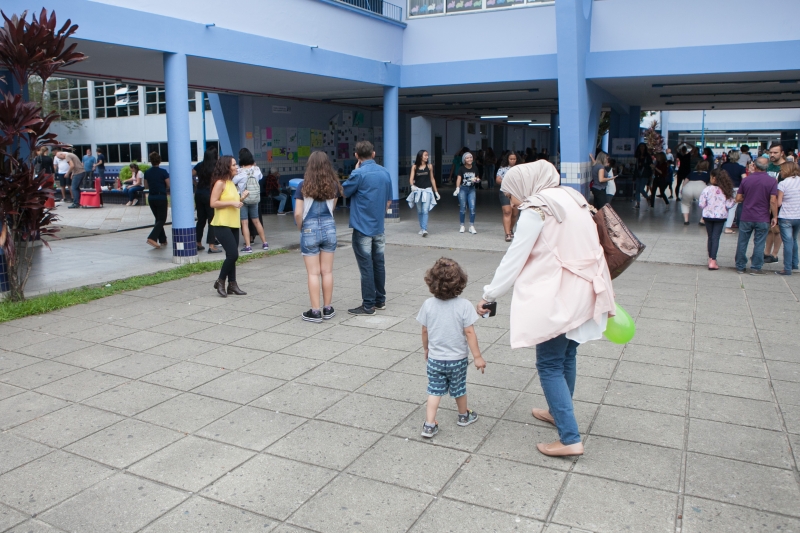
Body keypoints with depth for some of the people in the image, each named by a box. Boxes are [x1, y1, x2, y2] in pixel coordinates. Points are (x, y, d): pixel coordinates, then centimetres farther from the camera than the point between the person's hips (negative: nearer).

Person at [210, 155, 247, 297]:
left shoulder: (231, 183, 15)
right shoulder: (220, 183, -11)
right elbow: (213, 203, -17)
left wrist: (241, 198, 8)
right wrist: (232, 202, -20)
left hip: (233, 224, 9)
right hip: (222, 225, -9)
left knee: (232, 255, 8)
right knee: (233, 254, -13)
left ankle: (232, 284, 14)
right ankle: (220, 281, 3)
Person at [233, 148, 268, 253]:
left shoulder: (240, 171, -17)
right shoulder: (256, 169, -4)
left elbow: (232, 182, -9)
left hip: (243, 199, -5)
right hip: (255, 199, 5)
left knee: (245, 223, -1)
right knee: (256, 221, 17)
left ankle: (248, 246, -5)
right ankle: (265, 243, 22)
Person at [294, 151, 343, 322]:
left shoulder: (304, 185, -8)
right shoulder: (333, 185, 1)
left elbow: (298, 214, -10)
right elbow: (332, 208, 10)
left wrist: (300, 227, 6)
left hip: (310, 230, -3)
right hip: (329, 228, 3)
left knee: (313, 273, 2)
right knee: (327, 271, 10)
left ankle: (315, 312, 6)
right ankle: (327, 309, 17)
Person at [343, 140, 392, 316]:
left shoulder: (359, 174, -15)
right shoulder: (385, 173, 5)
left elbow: (345, 191, 0)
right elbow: (388, 201, 11)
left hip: (362, 227, -6)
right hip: (379, 227, 6)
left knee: (366, 267, -2)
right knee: (379, 263, 13)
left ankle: (368, 305, 2)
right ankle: (380, 300, 22)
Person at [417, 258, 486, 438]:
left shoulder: (428, 304, -12)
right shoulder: (464, 305, -19)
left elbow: (425, 331, -2)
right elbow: (469, 332, -17)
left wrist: (426, 349, 15)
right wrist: (477, 356, -8)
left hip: (434, 358, 1)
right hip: (458, 359, -1)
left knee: (434, 391, 11)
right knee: (459, 389, 19)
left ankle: (429, 425, 7)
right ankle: (463, 416, 40)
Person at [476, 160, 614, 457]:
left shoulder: (535, 210, -11)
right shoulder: (572, 199, 14)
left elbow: (514, 259, -11)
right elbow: (591, 251, 16)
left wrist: (489, 295, -1)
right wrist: (605, 296, 20)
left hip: (558, 297, -9)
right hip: (584, 293, 9)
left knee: (549, 365, -2)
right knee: (566, 357, 21)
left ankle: (570, 439, -2)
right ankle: (559, 412, 37)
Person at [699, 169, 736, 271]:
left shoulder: (707, 189, -11)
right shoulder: (726, 190, -6)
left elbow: (701, 204, -11)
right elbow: (729, 205, -8)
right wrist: (734, 201, 13)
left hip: (708, 216, 0)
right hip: (721, 217, 0)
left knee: (710, 237, 14)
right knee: (716, 238, 1)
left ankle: (710, 258, 23)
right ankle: (713, 261, -6)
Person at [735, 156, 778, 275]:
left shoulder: (746, 180, -1)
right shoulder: (772, 181, -7)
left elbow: (738, 198, 1)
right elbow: (773, 201, -12)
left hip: (746, 218, 2)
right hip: (762, 219, -1)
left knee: (742, 243, 9)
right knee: (759, 244, 6)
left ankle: (740, 267, 15)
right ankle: (755, 268, 9)